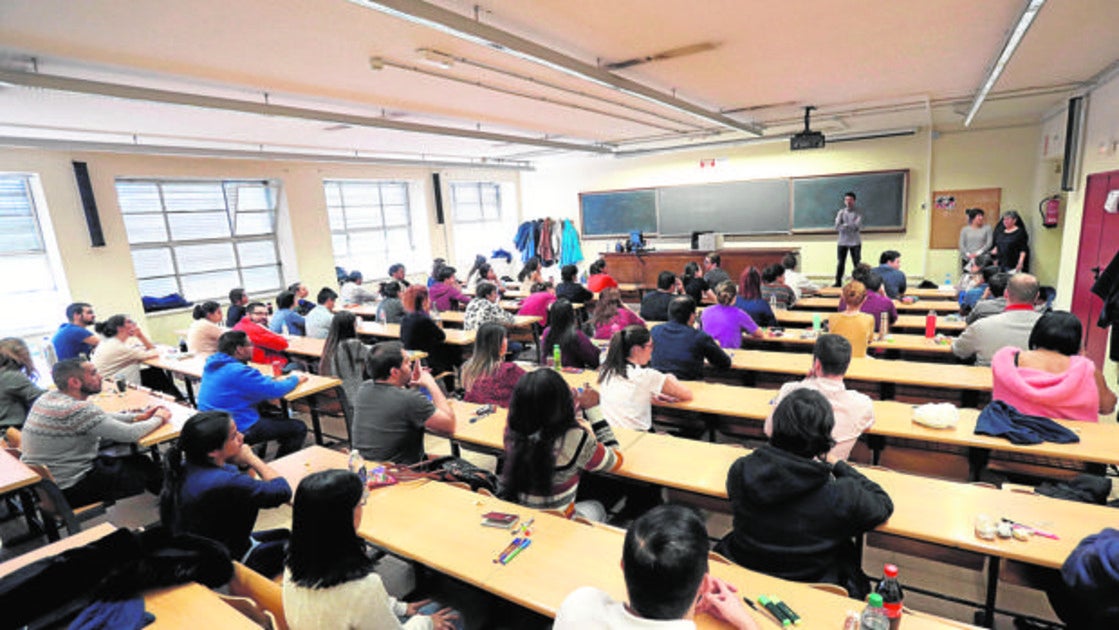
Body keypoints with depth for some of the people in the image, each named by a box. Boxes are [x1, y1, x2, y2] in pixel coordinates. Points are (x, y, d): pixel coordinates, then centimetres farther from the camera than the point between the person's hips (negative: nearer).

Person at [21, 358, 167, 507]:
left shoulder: (48, 397, -1)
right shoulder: (77, 410, -29)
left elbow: (100, 419, 11)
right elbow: (131, 434, -23)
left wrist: (138, 417, 4)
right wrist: (158, 418, -6)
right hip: (68, 491, -8)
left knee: (140, 461, 15)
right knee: (146, 469, 6)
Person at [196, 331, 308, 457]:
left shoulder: (213, 364, 5)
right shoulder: (238, 371, -25)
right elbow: (276, 390, -21)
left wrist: (275, 379, 7)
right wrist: (295, 379, -3)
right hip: (239, 430, -10)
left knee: (281, 418, 26)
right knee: (299, 428, -3)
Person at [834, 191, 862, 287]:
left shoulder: (858, 213, 1)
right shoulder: (841, 212, 7)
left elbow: (858, 226, -11)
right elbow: (837, 226, -5)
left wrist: (845, 225, -10)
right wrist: (851, 226, -12)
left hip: (855, 242, -2)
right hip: (842, 241, 2)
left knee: (857, 263, -1)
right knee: (841, 262, 4)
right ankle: (838, 282, 10)